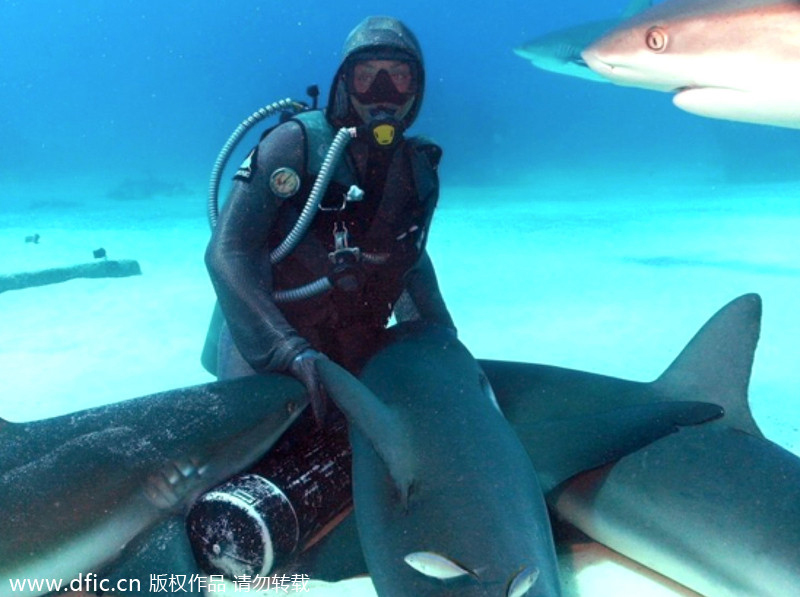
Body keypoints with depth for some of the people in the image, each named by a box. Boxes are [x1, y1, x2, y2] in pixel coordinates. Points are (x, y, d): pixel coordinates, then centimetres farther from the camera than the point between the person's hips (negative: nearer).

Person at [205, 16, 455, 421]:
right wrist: (289, 350, -31)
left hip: (356, 359, 5)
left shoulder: (420, 172, -1)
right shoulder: (297, 143, -18)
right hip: (263, 349, -4)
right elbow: (226, 253, -22)